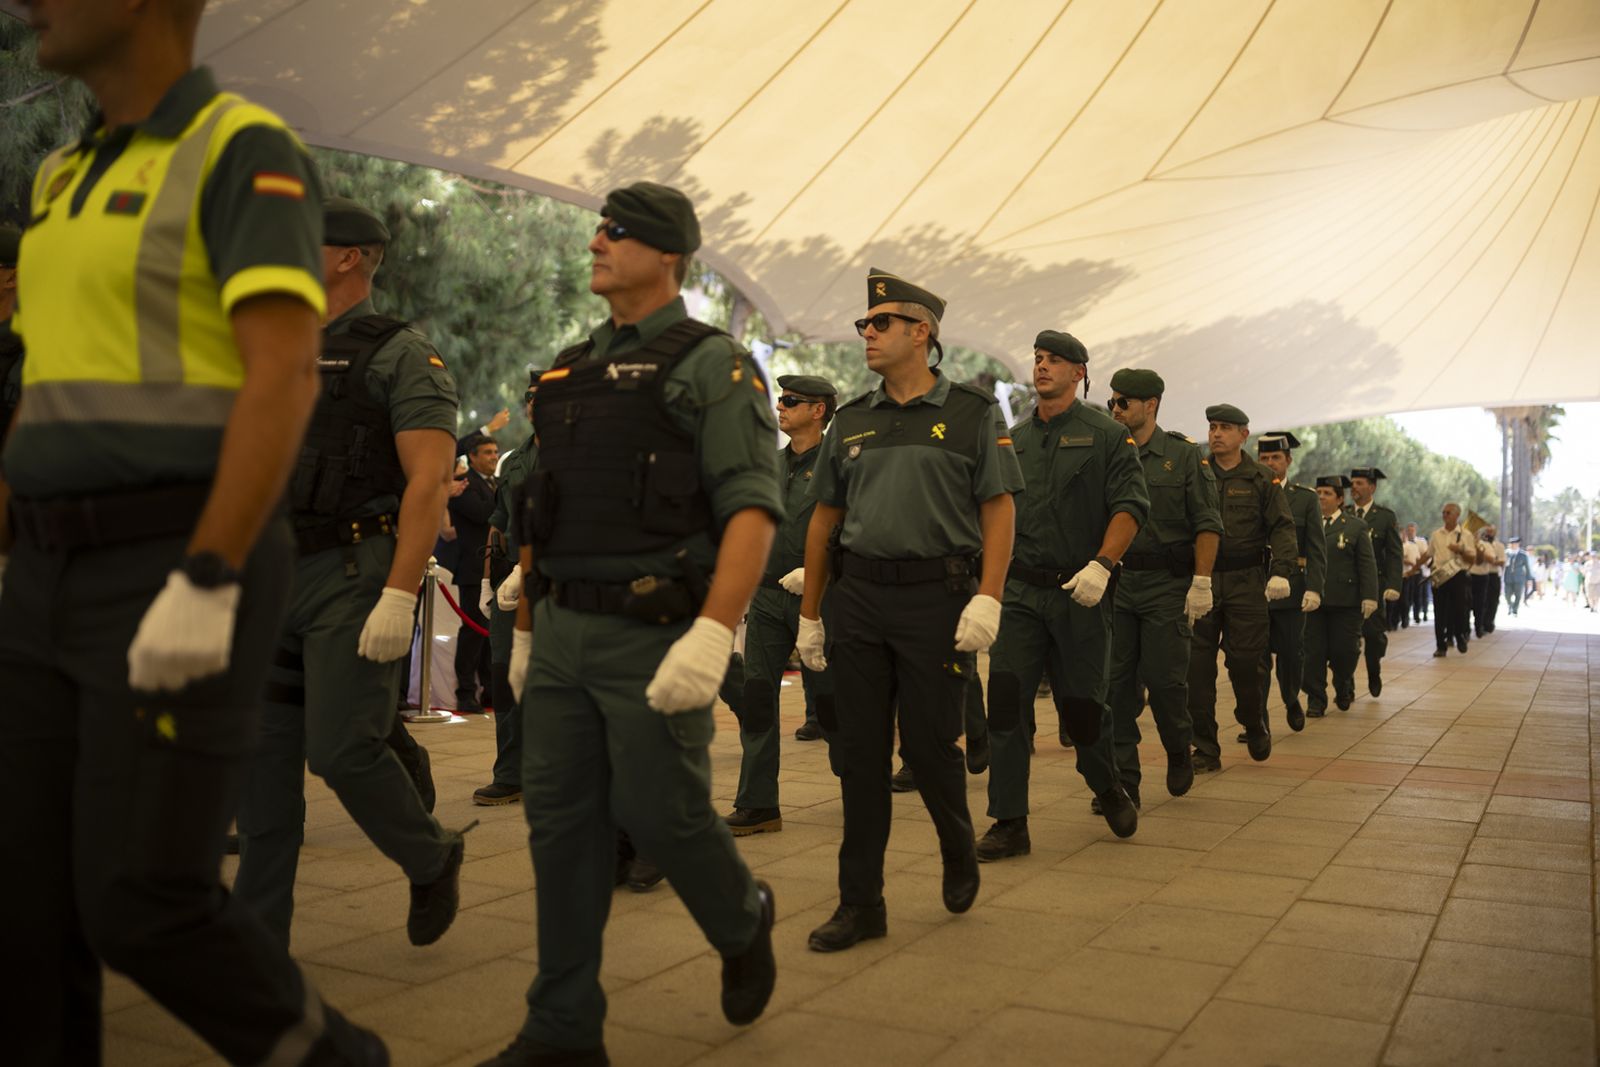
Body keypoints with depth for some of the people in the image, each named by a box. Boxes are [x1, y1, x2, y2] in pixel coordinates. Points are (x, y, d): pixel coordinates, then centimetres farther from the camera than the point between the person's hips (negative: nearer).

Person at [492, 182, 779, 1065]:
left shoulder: (711, 364, -4)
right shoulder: (568, 370, 17)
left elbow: (752, 506, -14)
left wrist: (712, 637, -24)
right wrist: (525, 628, 19)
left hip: (652, 634, -6)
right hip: (562, 633, 7)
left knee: (660, 813, -1)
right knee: (560, 821, 6)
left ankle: (743, 921, 31)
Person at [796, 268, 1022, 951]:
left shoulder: (971, 413, 2)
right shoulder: (850, 422, 13)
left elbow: (999, 509, -3)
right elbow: (824, 519, 15)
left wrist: (988, 599, -15)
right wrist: (809, 614, 13)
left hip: (936, 594, -4)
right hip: (858, 594, 4)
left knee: (929, 745, 0)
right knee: (860, 752, 5)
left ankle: (960, 851, 31)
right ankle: (861, 903, 14)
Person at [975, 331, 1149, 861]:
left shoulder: (1107, 434, 0)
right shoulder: (1014, 439, 14)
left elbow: (1131, 505, -8)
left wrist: (1101, 565, -20)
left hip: (1080, 592, -3)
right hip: (1020, 590, 4)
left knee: (1080, 702, 3)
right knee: (1006, 699, -6)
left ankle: (1109, 787, 33)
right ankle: (1009, 823, 1)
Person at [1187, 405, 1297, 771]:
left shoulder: (1262, 480, 5)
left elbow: (1282, 528, 0)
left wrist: (1281, 571, -16)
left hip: (1246, 581, -1)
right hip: (1201, 580, 1)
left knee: (1245, 662, -1)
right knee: (1198, 666, -2)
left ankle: (1255, 726, 28)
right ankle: (1206, 750, 6)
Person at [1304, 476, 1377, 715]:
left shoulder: (1356, 527, 3)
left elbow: (1367, 565, -1)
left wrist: (1369, 597, -9)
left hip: (1345, 602, -2)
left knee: (1343, 650, 3)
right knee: (1313, 651, 0)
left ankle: (1344, 688, 31)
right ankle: (1316, 700, 8)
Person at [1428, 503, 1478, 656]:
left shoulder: (1465, 534, 1)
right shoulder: (1436, 534, 10)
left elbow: (1472, 557, -2)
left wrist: (1460, 550, -18)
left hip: (1458, 576, -2)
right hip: (1439, 576, 2)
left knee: (1459, 609, 0)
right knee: (1440, 612, 1)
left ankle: (1460, 638, 25)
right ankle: (1441, 646, 6)